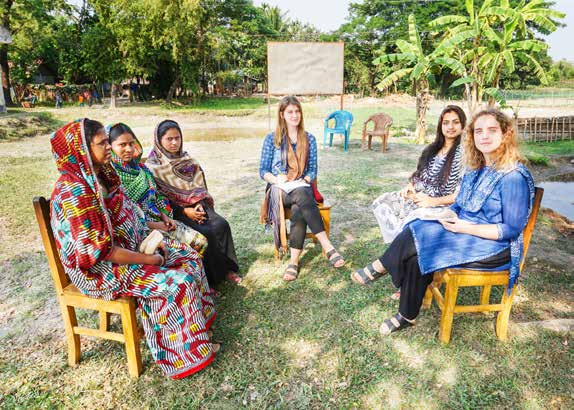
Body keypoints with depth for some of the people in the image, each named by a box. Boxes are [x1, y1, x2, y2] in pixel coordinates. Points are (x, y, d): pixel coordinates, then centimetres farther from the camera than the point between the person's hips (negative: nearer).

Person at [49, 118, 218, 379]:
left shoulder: (98, 175, 3)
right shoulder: (75, 191, -26)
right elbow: (100, 250, -27)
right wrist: (149, 259, -20)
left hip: (127, 246, 9)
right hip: (102, 270, -9)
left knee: (189, 256, 5)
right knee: (181, 282, -17)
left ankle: (199, 320, 18)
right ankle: (191, 351, 3)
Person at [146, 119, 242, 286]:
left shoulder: (187, 160, 13)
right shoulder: (153, 166, -4)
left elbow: (199, 187, 13)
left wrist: (200, 206, -6)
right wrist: (185, 211, -16)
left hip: (196, 205, 5)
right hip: (174, 211, -5)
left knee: (221, 224, -22)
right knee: (207, 233, -27)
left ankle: (227, 268, -11)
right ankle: (213, 276, -12)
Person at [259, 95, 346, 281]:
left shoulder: (309, 139, 12)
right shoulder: (272, 139, 6)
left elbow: (313, 170, 11)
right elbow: (263, 171, 4)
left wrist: (303, 181, -10)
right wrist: (276, 179, -16)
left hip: (301, 187, 2)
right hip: (279, 188, -2)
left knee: (299, 210, -36)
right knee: (303, 198, -37)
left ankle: (294, 261, -32)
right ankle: (328, 248, -38)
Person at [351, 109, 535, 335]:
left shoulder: (514, 176, -17)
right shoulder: (476, 169, 9)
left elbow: (512, 230, -17)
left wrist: (466, 228, -23)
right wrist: (448, 215, -6)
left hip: (495, 247, -7)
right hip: (464, 231, 7)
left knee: (416, 238, -24)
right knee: (416, 254, -18)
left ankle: (381, 266, 1)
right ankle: (407, 316, -8)